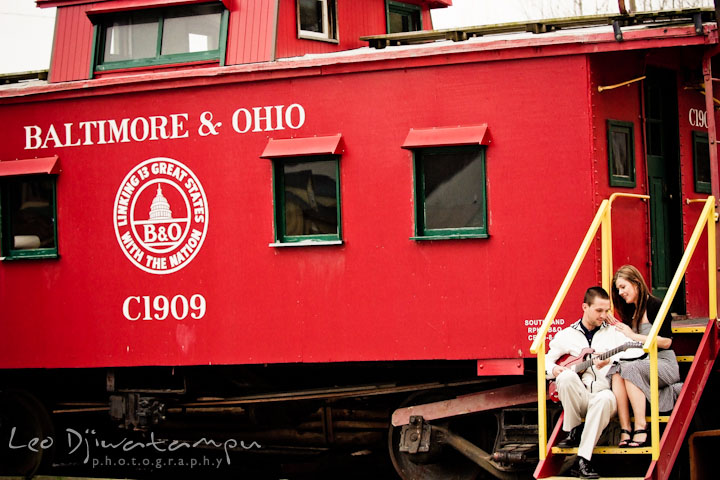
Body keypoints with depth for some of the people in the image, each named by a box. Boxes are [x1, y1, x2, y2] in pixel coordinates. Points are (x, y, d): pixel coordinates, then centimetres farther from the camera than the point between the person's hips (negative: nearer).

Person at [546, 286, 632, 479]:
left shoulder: (614, 332, 14)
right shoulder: (566, 335, 15)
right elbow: (545, 362, 16)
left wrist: (612, 359, -15)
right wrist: (554, 369, -8)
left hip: (602, 393, -1)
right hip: (579, 396, 1)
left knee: (606, 398, -39)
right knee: (566, 376, -33)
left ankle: (583, 460, -36)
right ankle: (573, 431, -13)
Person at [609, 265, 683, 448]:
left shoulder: (656, 306, -5)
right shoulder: (630, 311, 16)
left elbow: (666, 342, -12)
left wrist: (633, 335, -12)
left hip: (663, 364, -6)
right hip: (640, 363, 6)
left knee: (630, 369, -35)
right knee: (616, 370, -28)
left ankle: (641, 427, -37)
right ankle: (625, 429, -36)